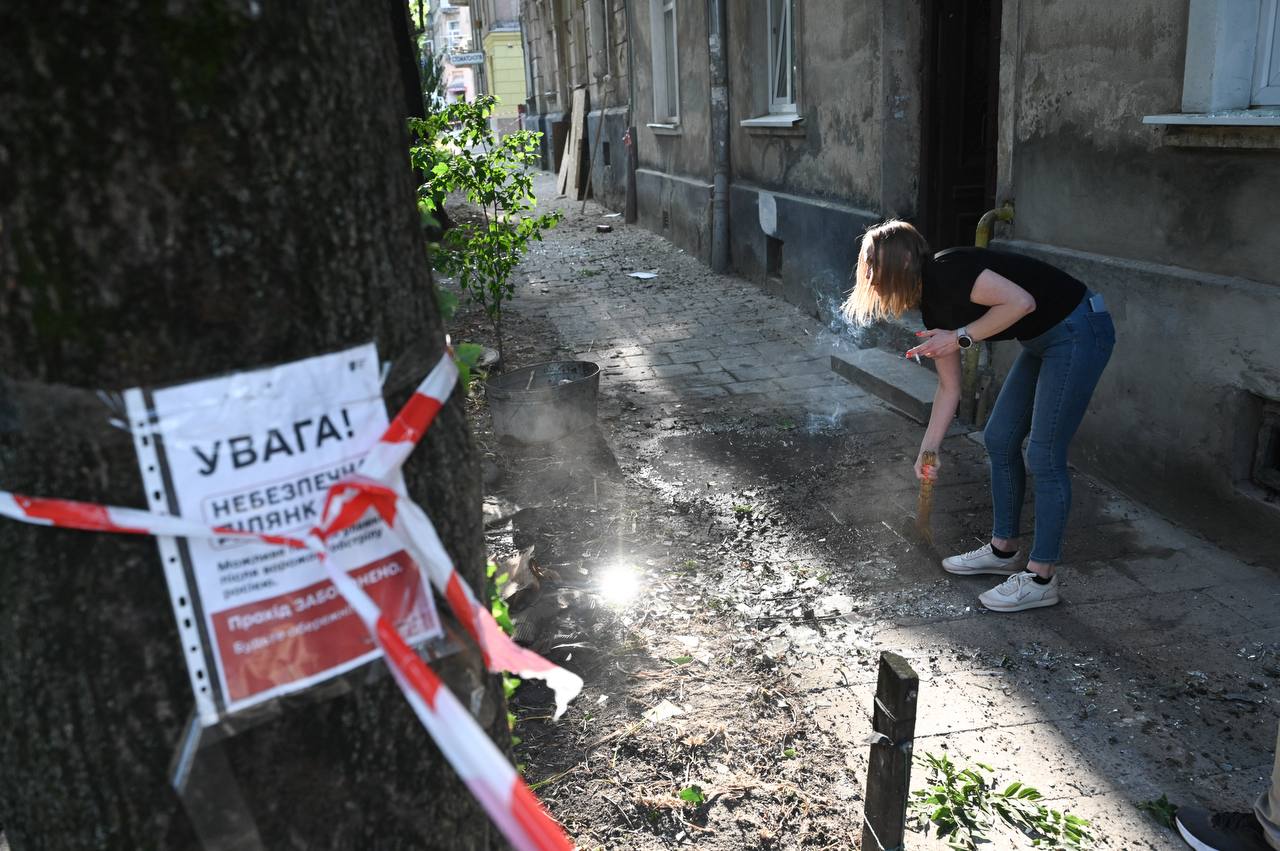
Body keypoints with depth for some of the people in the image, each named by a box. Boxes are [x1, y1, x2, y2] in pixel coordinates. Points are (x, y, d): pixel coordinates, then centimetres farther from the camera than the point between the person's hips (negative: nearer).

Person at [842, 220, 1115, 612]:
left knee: (1044, 456, -6)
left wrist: (961, 338, -20)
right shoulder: (932, 306, 7)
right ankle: (1003, 550, 28)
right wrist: (928, 450, 10)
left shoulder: (945, 271, -20)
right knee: (999, 440, 13)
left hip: (1078, 331, -10)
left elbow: (1021, 301, -28)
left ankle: (1041, 579, 5)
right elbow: (949, 389, 11)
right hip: (1043, 341, 10)